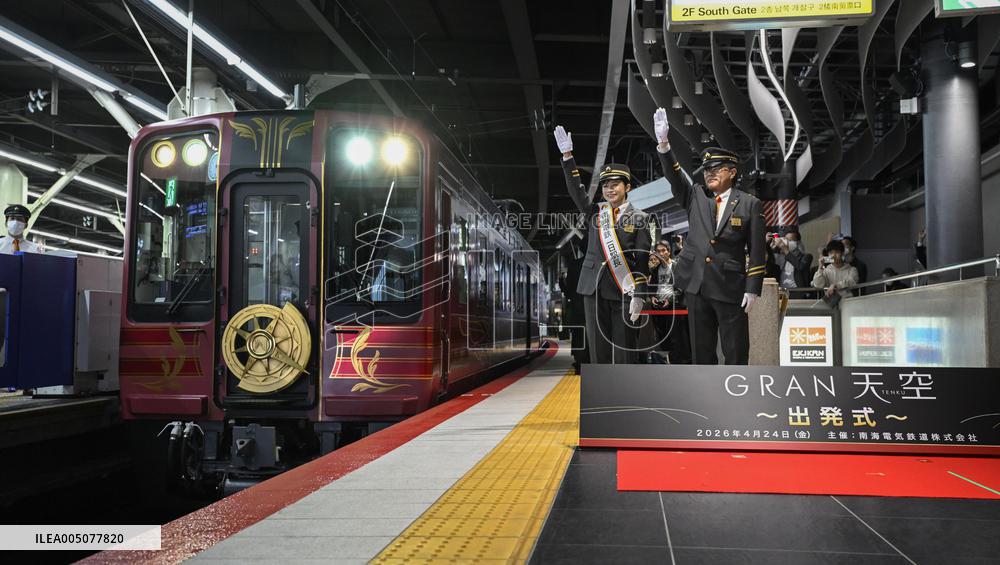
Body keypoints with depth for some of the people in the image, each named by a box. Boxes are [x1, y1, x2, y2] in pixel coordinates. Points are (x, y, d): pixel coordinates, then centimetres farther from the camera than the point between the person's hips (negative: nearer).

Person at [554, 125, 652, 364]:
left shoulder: (639, 218, 1)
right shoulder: (596, 212, 10)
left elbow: (642, 259, -4)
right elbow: (576, 191, -4)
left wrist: (638, 296, -11)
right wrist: (567, 156, -16)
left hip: (624, 290, -3)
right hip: (595, 288, 3)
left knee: (625, 350, 0)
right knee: (598, 347, 7)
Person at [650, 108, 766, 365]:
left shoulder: (750, 204, -1)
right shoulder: (695, 196, 8)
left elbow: (757, 251, -3)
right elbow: (673, 176, -7)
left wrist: (753, 289, -8)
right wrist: (663, 143, -22)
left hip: (730, 287, -3)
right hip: (696, 285, 3)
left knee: (736, 352, 2)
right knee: (701, 350, 10)